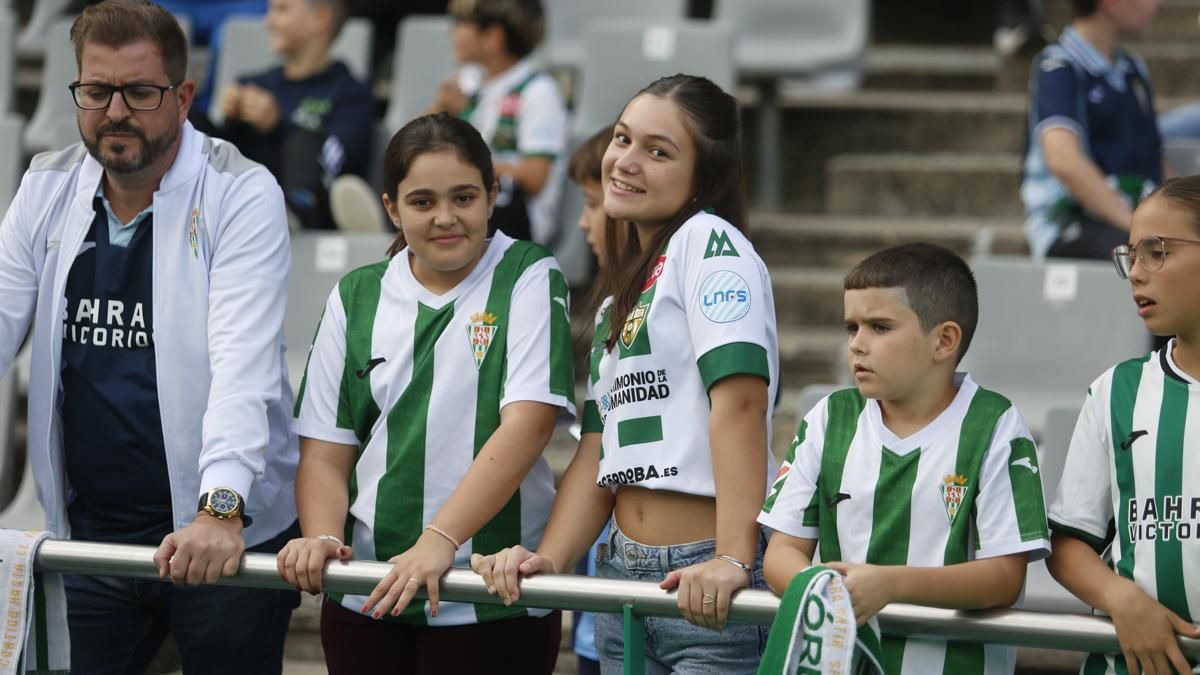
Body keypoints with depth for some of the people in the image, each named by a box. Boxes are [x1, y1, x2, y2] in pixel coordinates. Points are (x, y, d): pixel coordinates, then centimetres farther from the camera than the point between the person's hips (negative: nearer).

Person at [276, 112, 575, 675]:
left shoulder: (528, 279, 1)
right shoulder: (356, 297, 11)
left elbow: (528, 423, -13)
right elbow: (324, 452, 9)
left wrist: (440, 541, -23)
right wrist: (322, 539, -12)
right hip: (367, 598, 3)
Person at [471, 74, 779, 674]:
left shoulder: (709, 242, -7)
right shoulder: (617, 295, 19)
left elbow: (740, 400, -19)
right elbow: (599, 449, 16)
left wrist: (732, 559, -27)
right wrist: (551, 559, 0)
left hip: (707, 586, -8)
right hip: (626, 571, 8)